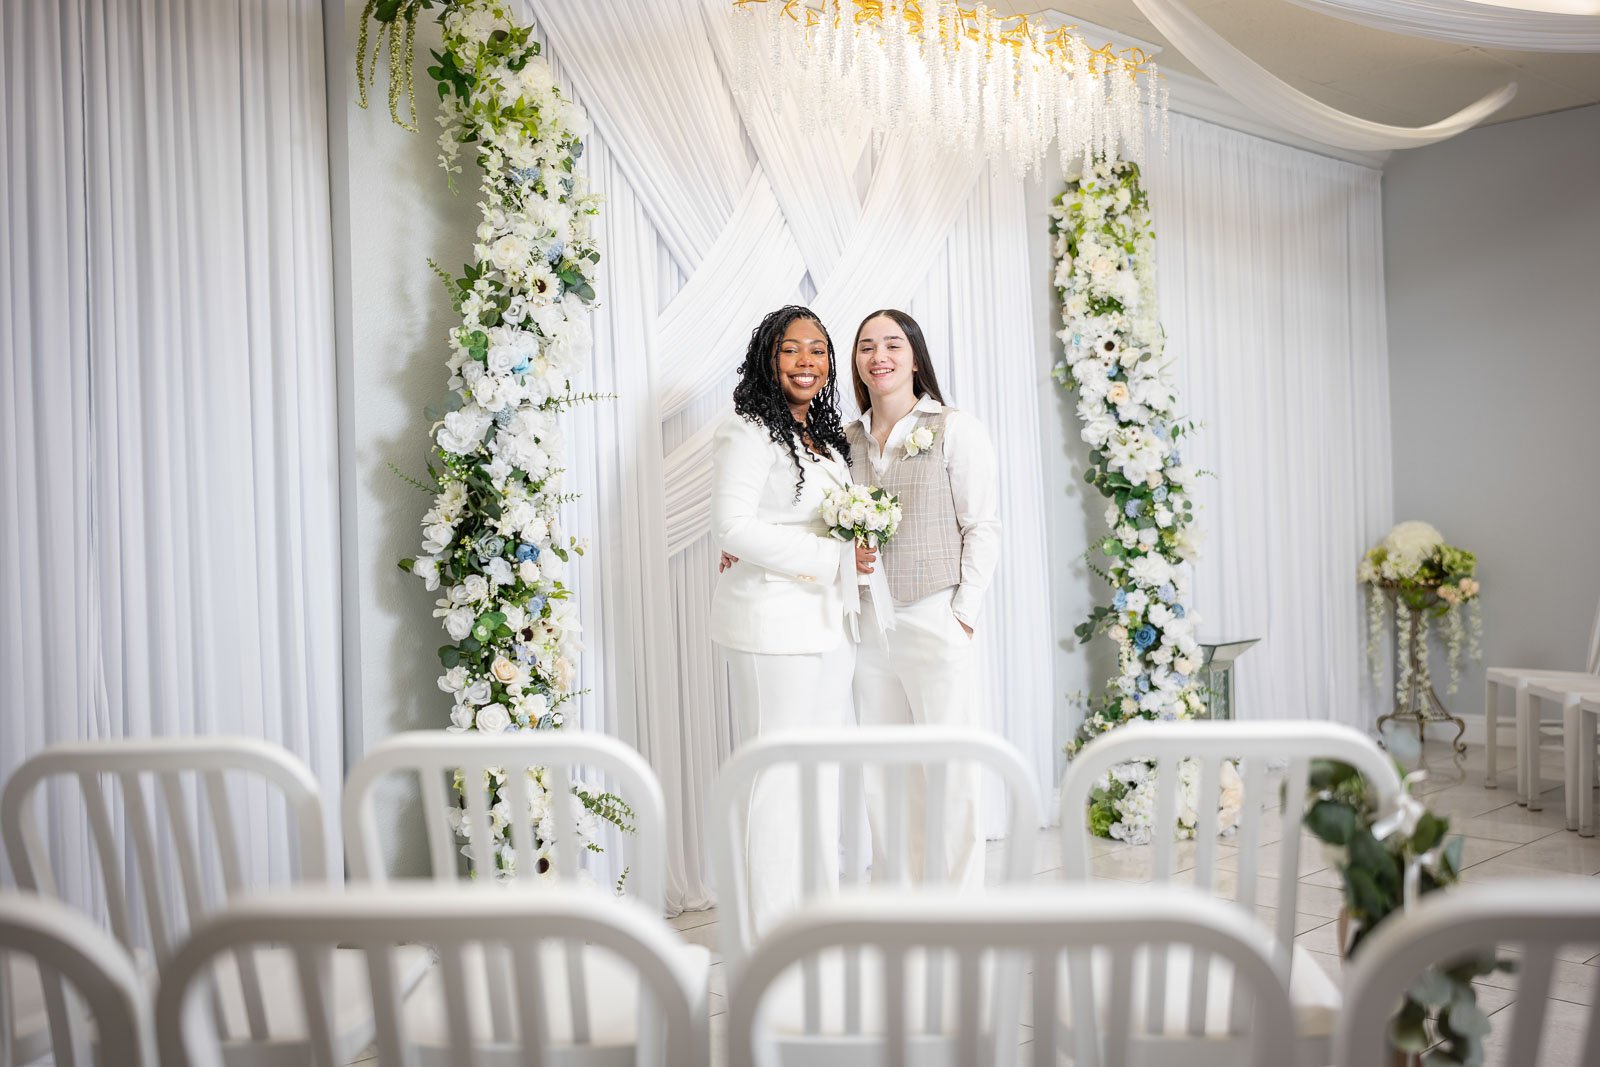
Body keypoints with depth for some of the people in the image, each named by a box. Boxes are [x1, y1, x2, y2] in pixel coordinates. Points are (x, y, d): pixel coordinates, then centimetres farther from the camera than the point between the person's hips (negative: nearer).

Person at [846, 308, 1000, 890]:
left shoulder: (956, 430, -2)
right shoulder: (848, 439, 11)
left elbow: (982, 527, -4)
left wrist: (963, 612, -10)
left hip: (937, 623, -4)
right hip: (869, 625, 5)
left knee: (950, 772, 0)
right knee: (882, 775, 10)